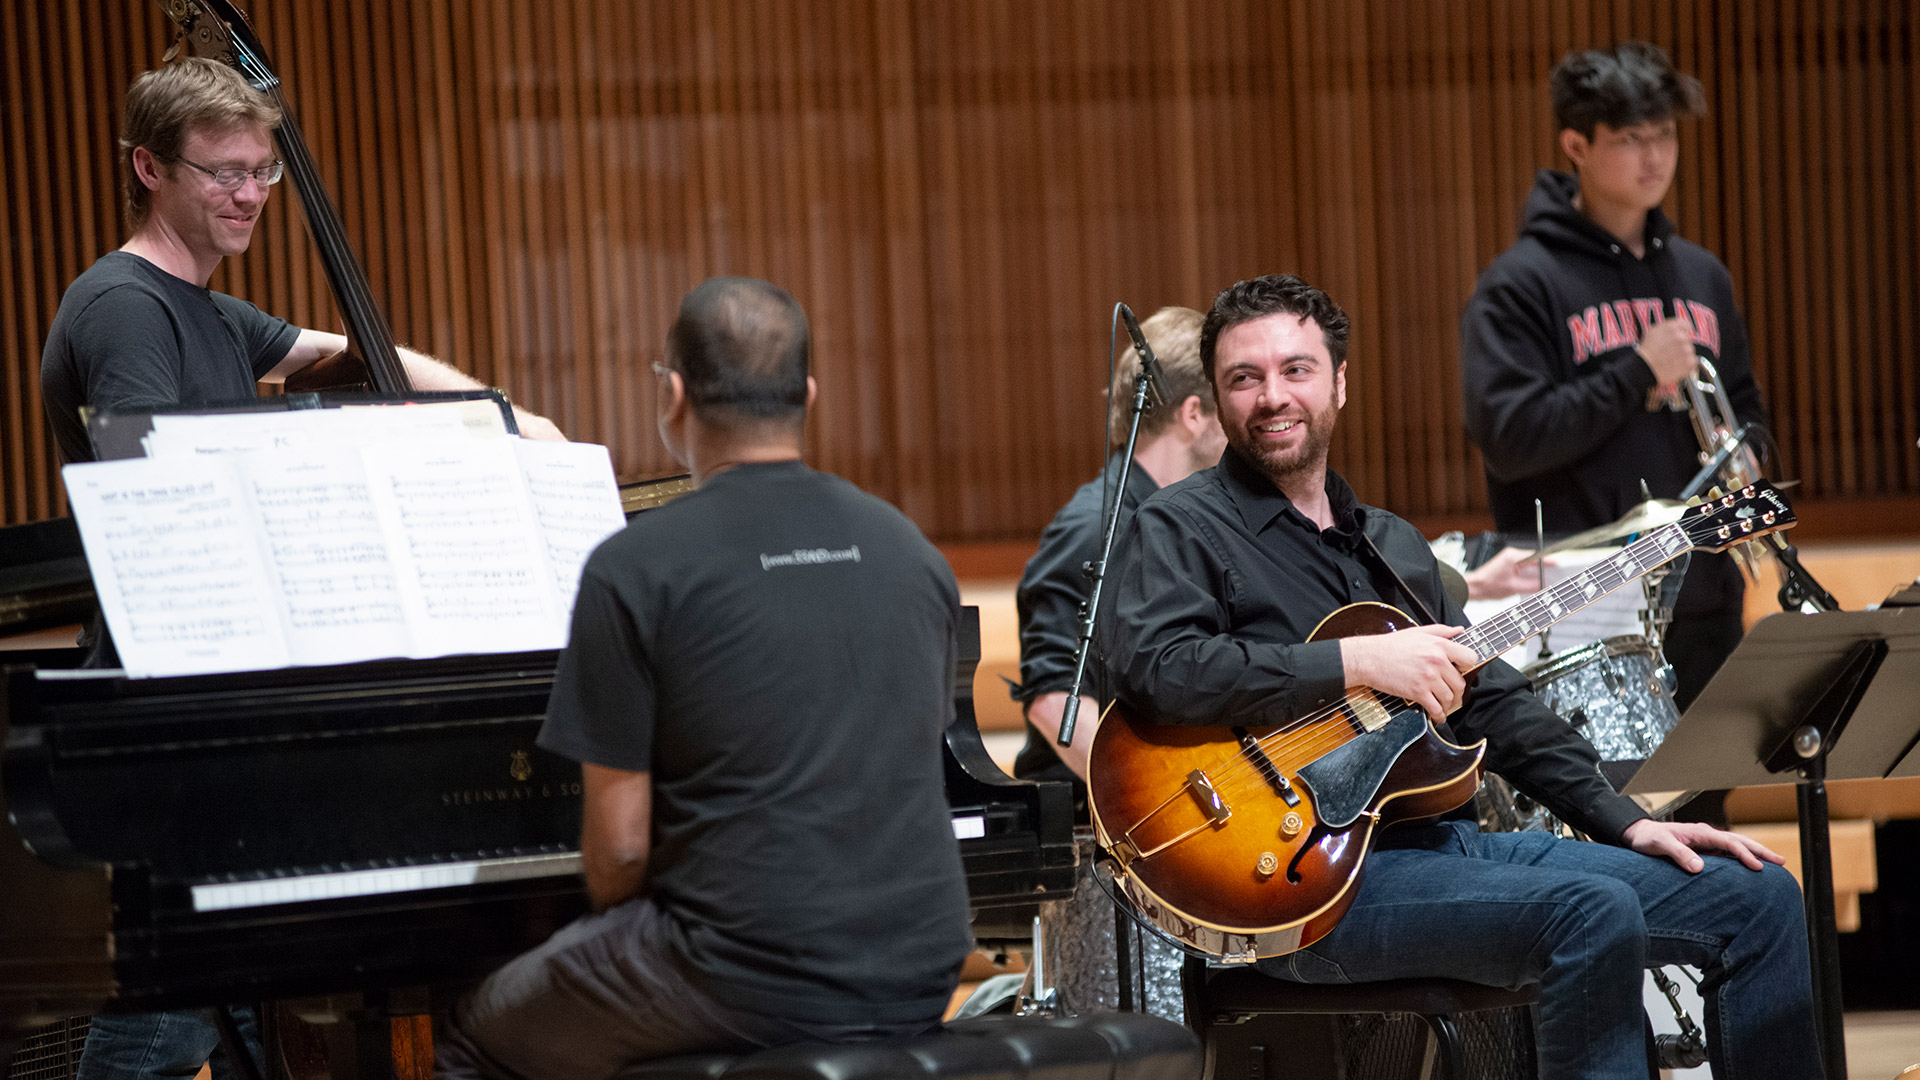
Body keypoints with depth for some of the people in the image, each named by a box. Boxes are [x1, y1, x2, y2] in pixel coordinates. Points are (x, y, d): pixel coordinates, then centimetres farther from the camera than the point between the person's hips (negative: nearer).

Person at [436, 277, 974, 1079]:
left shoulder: (635, 570, -10)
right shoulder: (911, 551, 7)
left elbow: (620, 843, -9)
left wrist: (615, 920, 14)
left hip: (751, 984, -6)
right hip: (920, 978, 6)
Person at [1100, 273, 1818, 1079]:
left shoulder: (1392, 544, 23)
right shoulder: (1180, 530, 0)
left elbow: (1492, 703, 23)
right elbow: (1150, 667, -20)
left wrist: (1628, 825, 13)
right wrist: (1358, 663, -20)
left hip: (1453, 843, 8)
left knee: (1757, 896, 0)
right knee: (1597, 914, -31)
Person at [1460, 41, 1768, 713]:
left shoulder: (1701, 277, 15)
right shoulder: (1523, 285, -5)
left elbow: (1743, 406, 25)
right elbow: (1508, 437, -15)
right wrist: (1639, 373, -14)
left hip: (1704, 606, 6)